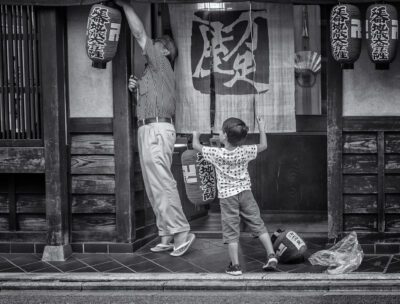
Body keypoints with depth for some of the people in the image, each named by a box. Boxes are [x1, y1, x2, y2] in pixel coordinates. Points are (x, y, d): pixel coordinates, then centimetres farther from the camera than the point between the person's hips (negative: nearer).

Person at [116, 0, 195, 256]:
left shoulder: (161, 65, 0)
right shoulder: (152, 72, 27)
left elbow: (140, 34, -3)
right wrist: (136, 88, 12)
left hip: (157, 130, -10)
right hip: (149, 130, 10)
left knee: (162, 184, -13)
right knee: (154, 188, 6)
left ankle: (181, 232, -13)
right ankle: (167, 237, 7)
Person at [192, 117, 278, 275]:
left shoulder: (216, 154, -12)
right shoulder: (245, 151, -6)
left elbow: (196, 146, 2)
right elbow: (263, 146, 10)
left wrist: (195, 135, 23)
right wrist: (262, 129, 22)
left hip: (227, 196, -2)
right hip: (245, 192, 2)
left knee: (231, 231, 2)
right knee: (258, 224, 10)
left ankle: (235, 265, 1)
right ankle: (271, 255, 3)